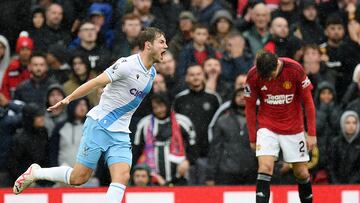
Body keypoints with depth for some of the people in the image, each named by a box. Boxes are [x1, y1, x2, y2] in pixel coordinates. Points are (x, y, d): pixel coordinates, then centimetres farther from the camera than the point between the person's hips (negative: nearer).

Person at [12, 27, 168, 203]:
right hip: (99, 125, -6)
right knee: (79, 177, -3)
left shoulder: (152, 73, 9)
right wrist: (68, 99, -21)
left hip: (120, 134, 6)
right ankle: (35, 172, 20)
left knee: (122, 176, -15)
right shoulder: (127, 64, -16)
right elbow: (96, 82, -17)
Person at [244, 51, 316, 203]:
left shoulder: (295, 69, -18)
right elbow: (250, 107, -1)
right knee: (265, 167, -18)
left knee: (301, 172, 4)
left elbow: (308, 101, -7)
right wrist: (252, 138, 0)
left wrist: (312, 134, -8)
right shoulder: (253, 76, -15)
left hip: (294, 127, 1)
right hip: (267, 126, -1)